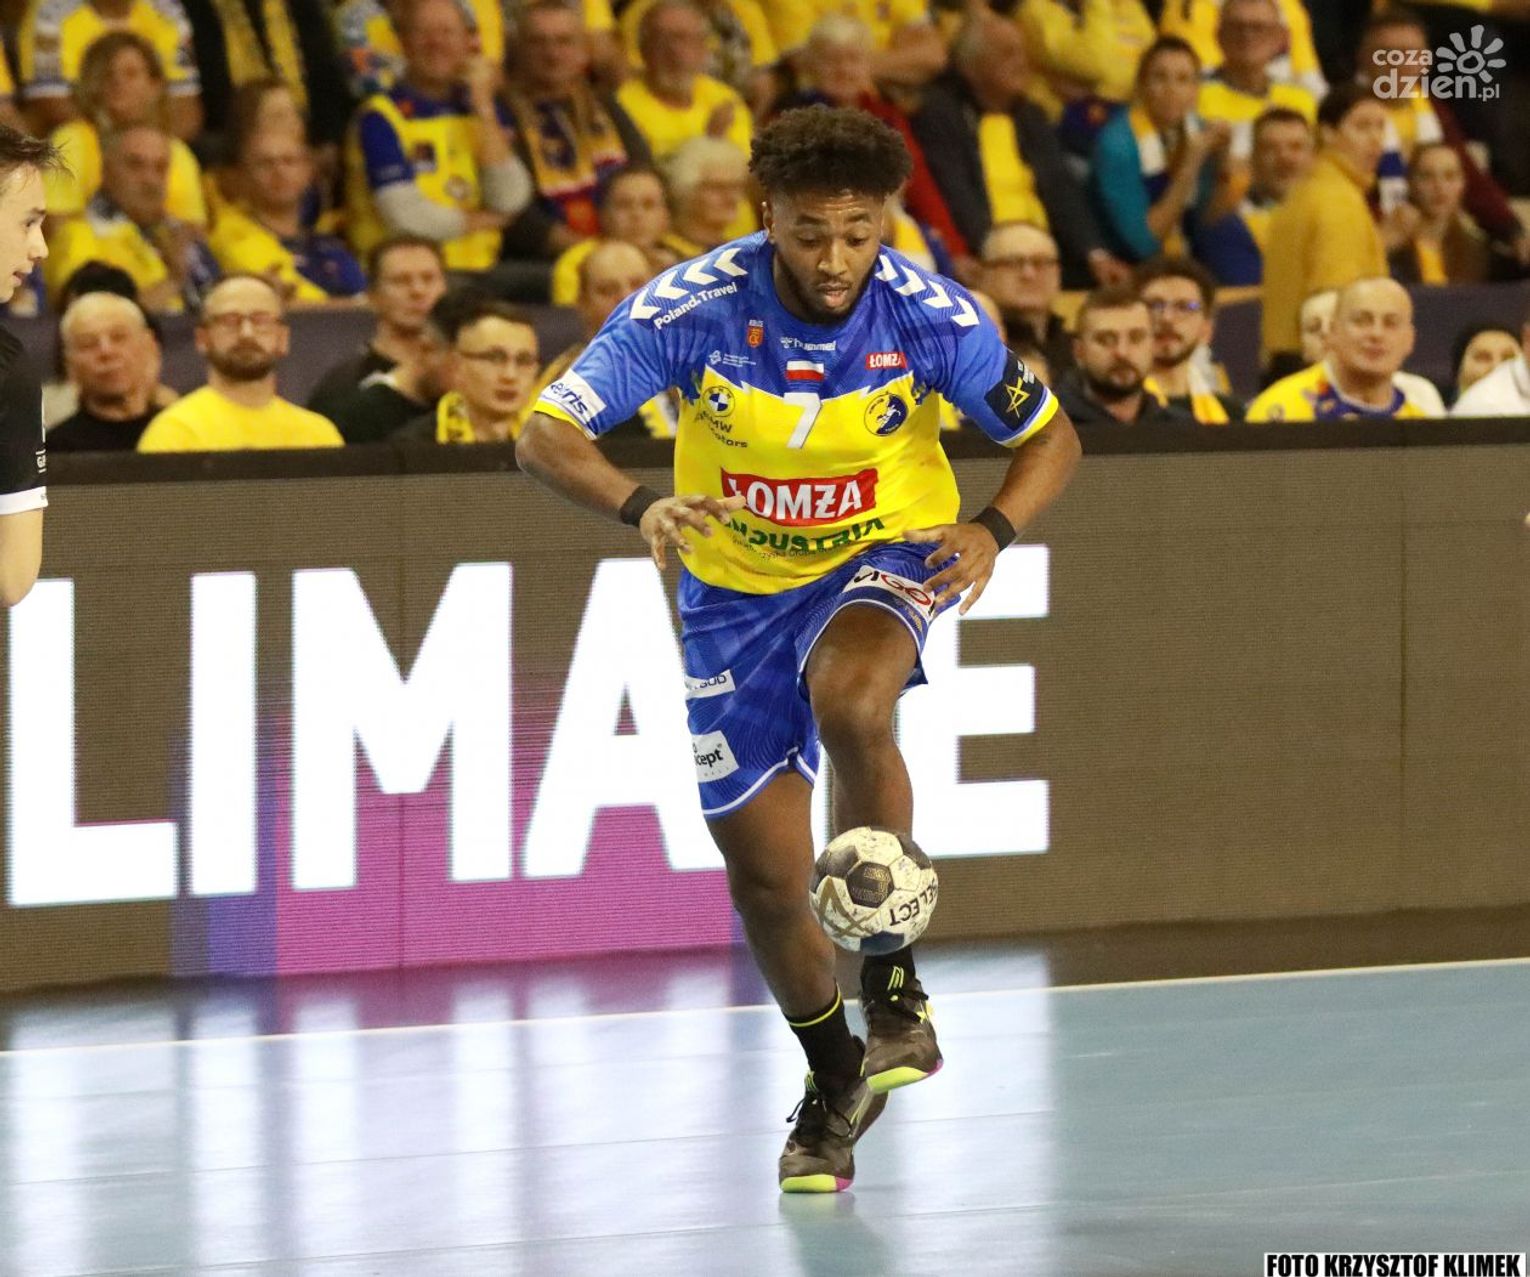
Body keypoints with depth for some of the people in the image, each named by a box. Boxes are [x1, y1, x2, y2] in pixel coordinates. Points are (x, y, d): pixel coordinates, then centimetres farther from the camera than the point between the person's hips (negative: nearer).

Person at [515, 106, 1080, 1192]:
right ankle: (835, 1078, 32)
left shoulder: (932, 316, -21)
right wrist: (642, 507, -48)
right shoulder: (691, 312, -24)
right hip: (738, 589, 2)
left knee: (849, 703, -37)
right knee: (765, 876, 4)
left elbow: (1050, 435, -7)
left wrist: (993, 530, -28)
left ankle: (891, 977, -19)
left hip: (883, 560, -2)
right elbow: (544, 435, -28)